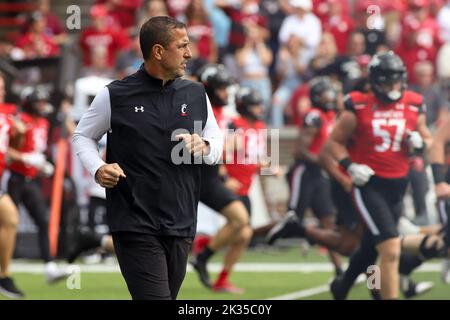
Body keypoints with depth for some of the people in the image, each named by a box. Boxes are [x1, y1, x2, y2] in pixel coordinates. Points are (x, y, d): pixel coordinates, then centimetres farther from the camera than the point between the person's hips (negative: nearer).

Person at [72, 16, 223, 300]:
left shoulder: (196, 94, 9)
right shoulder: (115, 96, -2)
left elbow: (217, 140, 19)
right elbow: (83, 136, 10)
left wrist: (204, 148, -5)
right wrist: (98, 168, -9)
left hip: (181, 225, 5)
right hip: (135, 228, -5)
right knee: (154, 296, -16)